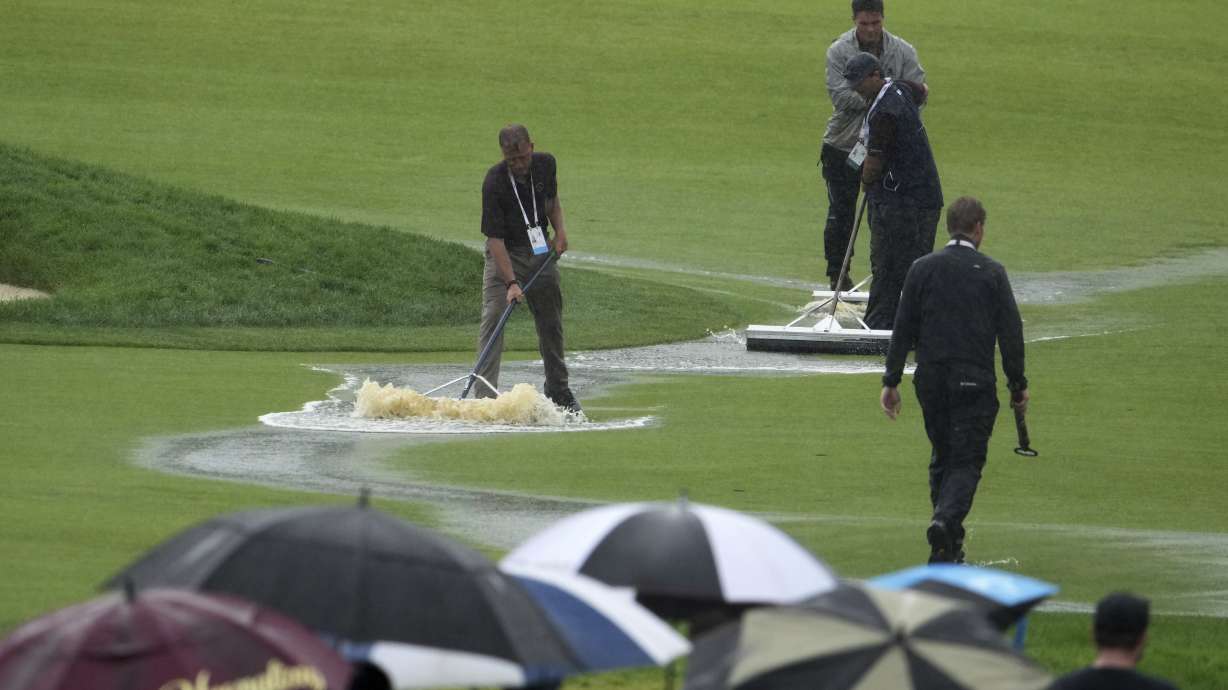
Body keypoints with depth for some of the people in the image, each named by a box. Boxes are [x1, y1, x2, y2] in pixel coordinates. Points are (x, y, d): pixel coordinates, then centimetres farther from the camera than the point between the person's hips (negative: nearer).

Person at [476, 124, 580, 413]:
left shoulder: (546, 165, -9)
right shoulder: (495, 181, -25)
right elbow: (495, 238, -26)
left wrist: (560, 230, -2)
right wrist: (511, 282, -32)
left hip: (541, 251, 5)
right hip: (505, 252, -5)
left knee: (551, 324, 12)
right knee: (493, 318, -17)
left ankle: (559, 391, 27)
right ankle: (485, 395, -21)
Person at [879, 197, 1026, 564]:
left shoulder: (922, 269, 4)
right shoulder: (992, 273, -2)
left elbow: (903, 330, 3)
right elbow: (1011, 333, -2)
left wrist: (891, 381, 7)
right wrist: (1018, 385, 6)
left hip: (931, 379, 3)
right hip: (975, 382, -3)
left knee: (942, 458, 15)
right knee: (967, 461, -2)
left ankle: (948, 546, 16)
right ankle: (947, 518, -29)